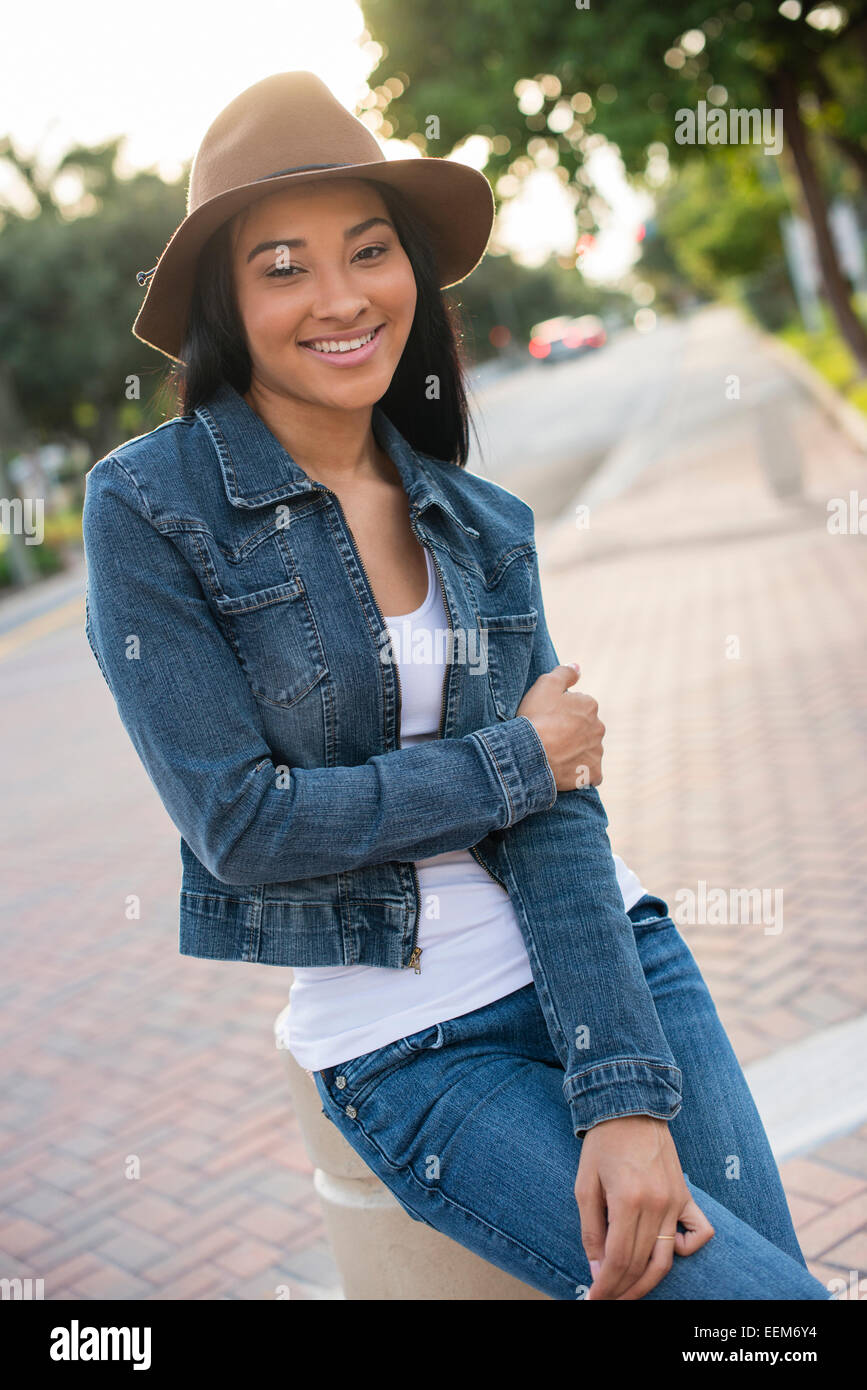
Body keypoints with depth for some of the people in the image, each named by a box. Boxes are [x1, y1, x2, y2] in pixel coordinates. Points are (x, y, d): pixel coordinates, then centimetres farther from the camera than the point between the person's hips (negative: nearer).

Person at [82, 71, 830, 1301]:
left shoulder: (484, 523, 3)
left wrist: (627, 1094, -16)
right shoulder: (147, 507, -9)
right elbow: (239, 821, -15)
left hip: (608, 960, 4)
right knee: (761, 1293, -11)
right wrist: (513, 761, -8)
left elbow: (562, 809, -5)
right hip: (410, 1048, -4)